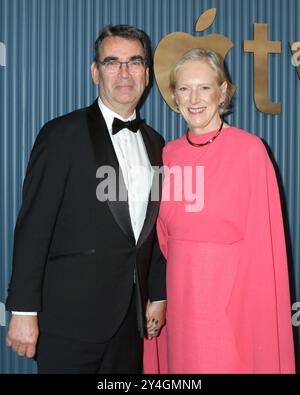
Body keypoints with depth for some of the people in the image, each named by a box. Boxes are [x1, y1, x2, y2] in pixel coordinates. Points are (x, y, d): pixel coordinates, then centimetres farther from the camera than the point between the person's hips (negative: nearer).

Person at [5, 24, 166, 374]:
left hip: (131, 317, 5)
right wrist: (23, 311, -14)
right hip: (71, 317, -5)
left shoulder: (154, 142, 11)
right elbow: (33, 227, -11)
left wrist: (157, 295, 13)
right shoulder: (63, 134, -8)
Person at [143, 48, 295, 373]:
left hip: (231, 295, -4)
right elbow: (164, 238, 10)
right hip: (178, 294, 5)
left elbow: (263, 241, -10)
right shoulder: (169, 154, 6)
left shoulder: (249, 149, -9)